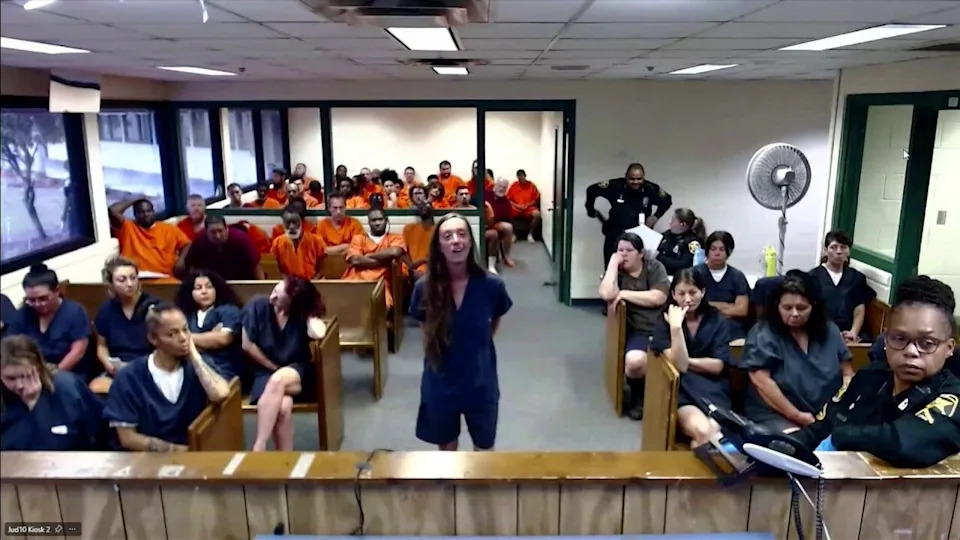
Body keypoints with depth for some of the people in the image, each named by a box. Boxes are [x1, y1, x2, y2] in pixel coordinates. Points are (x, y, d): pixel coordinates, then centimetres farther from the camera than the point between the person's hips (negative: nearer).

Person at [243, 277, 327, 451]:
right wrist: (274, 368, -3)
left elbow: (318, 334, -31)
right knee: (283, 405, -34)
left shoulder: (303, 314, -9)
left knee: (278, 380, -37)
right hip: (265, 372, 0)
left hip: (298, 374, 0)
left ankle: (259, 448, -32)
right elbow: (248, 345, -3)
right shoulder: (257, 306, -8)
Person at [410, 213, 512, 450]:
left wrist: (476, 346, 2)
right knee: (446, 447, 23)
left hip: (481, 383, 0)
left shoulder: (491, 285, -17)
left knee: (484, 448, 21)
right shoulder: (425, 287, -15)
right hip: (440, 384, 1)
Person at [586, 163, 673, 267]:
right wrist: (591, 210, 9)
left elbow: (667, 200, 12)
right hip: (614, 235, 1)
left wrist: (656, 216, -1)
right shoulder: (615, 185, -10)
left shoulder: (651, 189, -8)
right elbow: (591, 190, 2)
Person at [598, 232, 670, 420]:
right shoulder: (616, 271, 6)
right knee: (634, 361, -31)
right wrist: (613, 263, -11)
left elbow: (658, 298, -10)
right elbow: (606, 294, -16)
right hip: (639, 330, -1)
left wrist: (624, 294, -9)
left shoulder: (654, 267, 5)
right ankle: (637, 394, 3)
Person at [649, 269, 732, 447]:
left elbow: (718, 366, 2)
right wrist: (675, 326, -22)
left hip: (713, 390, 2)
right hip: (682, 391, -2)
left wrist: (687, 361, -4)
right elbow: (679, 365, -14)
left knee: (714, 431, -29)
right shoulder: (664, 321, 0)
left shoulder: (716, 320, 7)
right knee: (702, 431, -31)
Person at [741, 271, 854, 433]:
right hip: (776, 415, -5)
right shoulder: (762, 334, -7)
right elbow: (761, 381, -13)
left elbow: (847, 373, 13)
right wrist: (797, 416, -14)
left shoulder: (829, 331, 9)